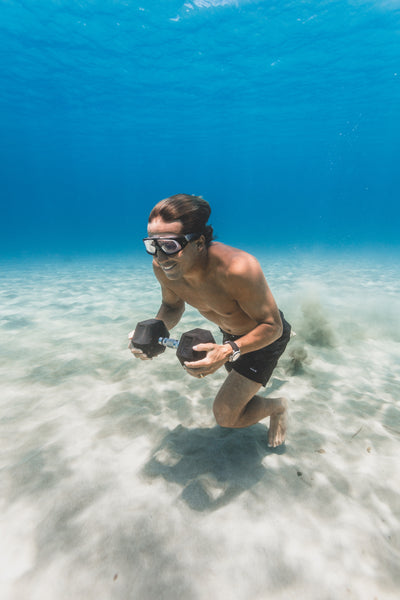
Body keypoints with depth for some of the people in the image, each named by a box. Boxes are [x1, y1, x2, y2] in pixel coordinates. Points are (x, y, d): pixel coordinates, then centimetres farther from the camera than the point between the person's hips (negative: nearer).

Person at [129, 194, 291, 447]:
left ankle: (278, 407, 21)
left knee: (226, 415, -10)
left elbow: (272, 326, -31)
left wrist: (229, 351, -47)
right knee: (236, 387, 33)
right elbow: (173, 306, -4)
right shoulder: (162, 267, -23)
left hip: (267, 336, -6)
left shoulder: (238, 268, -42)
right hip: (230, 334, 6)